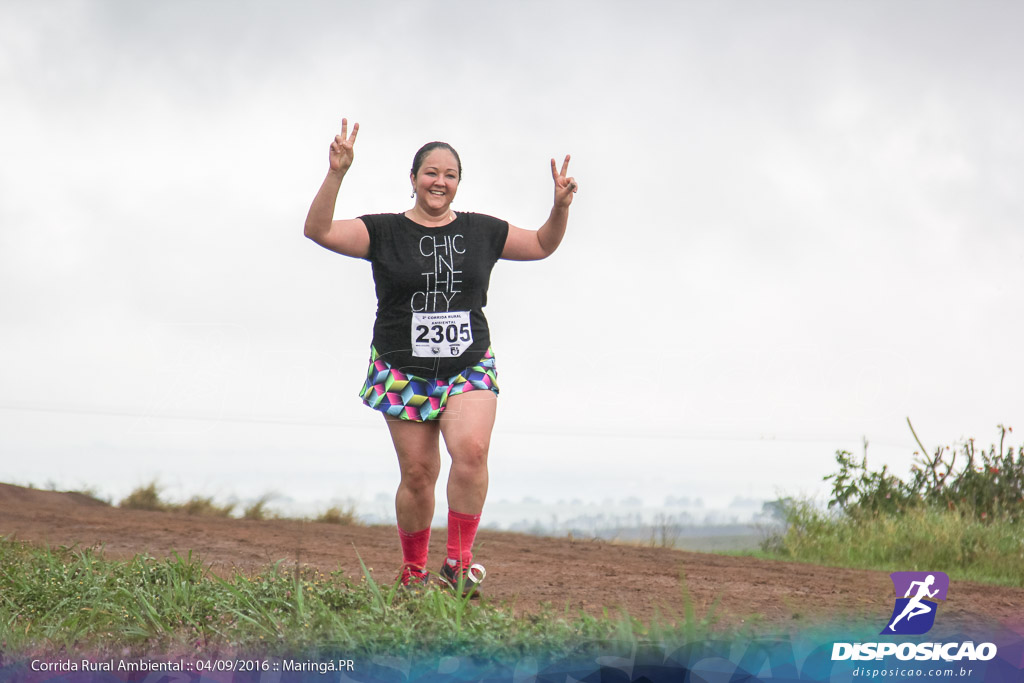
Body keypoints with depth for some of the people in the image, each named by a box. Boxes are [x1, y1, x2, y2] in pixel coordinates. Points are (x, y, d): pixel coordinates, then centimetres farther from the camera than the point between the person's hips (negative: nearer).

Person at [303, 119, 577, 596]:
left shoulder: (481, 231, 9)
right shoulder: (384, 232, 1)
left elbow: (542, 245, 21)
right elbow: (319, 231, -10)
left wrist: (560, 207, 2)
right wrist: (336, 174, -22)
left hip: (469, 368, 1)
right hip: (403, 372, -1)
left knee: (471, 450, -23)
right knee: (418, 472, -2)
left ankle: (458, 563, -14)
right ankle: (413, 573, 18)